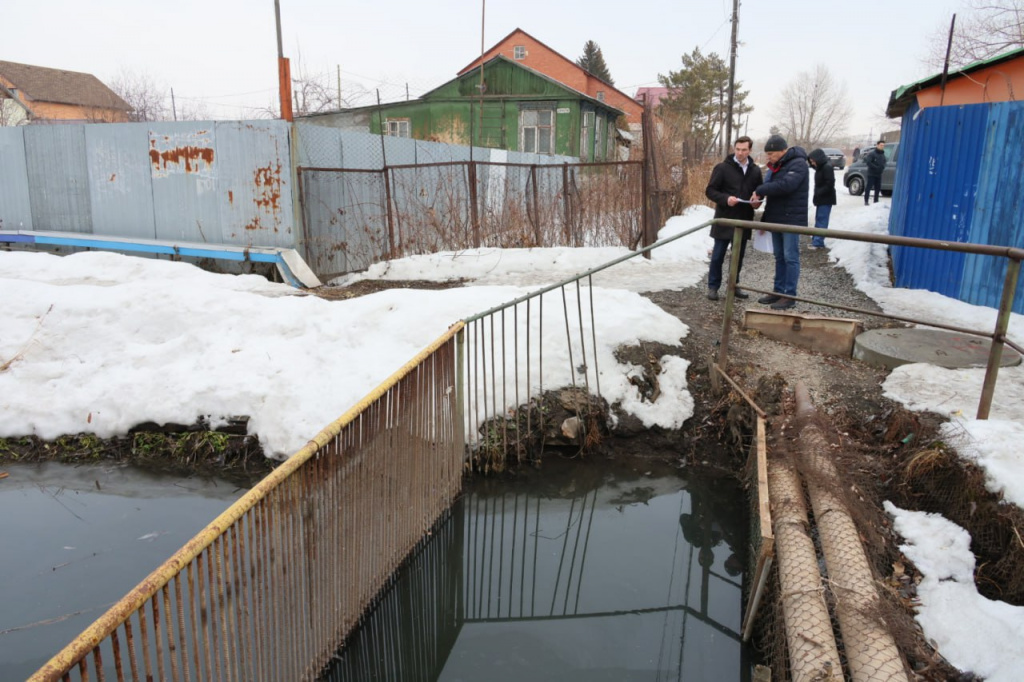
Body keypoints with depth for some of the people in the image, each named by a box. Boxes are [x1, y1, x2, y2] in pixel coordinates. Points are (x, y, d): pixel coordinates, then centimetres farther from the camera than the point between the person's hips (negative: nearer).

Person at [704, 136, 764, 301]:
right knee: (718, 255, 2)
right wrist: (725, 199, -23)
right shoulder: (723, 168, -6)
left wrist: (757, 202, -5)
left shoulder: (755, 171, 8)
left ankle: (734, 285, 23)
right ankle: (713, 286, 13)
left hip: (744, 220, 4)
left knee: (739, 255, 11)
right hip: (724, 219, -4)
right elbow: (710, 191, -6)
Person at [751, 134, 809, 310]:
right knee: (779, 257, 13)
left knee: (790, 257, -4)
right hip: (776, 219, 9)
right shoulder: (777, 166, 14)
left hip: (791, 220, -8)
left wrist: (760, 190, -20)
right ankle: (779, 291, 20)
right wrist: (765, 218, 13)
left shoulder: (798, 164, -13)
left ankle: (789, 295, 0)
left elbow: (786, 185, -29)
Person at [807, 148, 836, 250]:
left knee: (822, 220, -9)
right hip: (821, 199, 10)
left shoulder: (827, 167, -18)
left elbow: (830, 184, -23)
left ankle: (818, 242, -9)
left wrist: (818, 193, -19)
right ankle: (816, 239, 23)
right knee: (818, 219, 15)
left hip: (826, 199, -10)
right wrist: (817, 195, 9)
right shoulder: (820, 167, 12)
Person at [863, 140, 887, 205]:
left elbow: (884, 162, 24)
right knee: (868, 187, -6)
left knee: (878, 188, 8)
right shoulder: (872, 153, -9)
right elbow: (868, 162, -17)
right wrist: (876, 167, -18)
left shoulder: (883, 154, 14)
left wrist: (883, 167, 2)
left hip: (879, 174, 7)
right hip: (871, 174, -7)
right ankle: (866, 201, -2)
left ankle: (876, 201, 15)